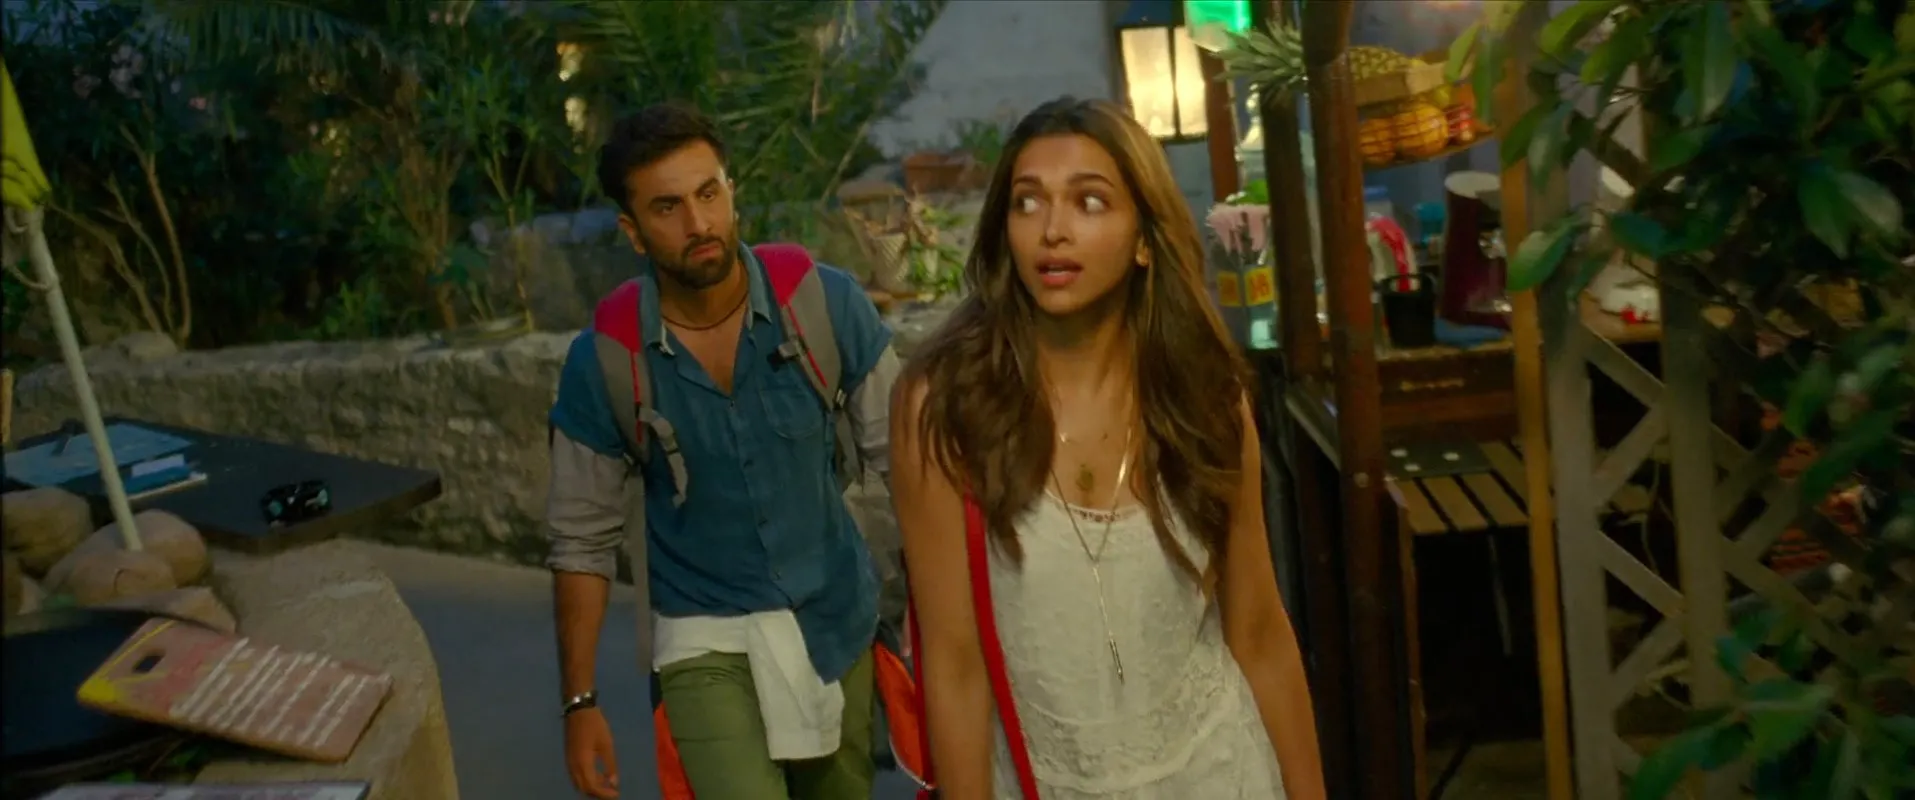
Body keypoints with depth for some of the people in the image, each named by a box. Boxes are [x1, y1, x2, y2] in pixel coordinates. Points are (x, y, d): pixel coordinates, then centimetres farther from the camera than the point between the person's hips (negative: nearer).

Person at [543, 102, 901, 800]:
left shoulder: (825, 302, -14)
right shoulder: (602, 360, -13)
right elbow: (583, 540, -2)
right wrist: (580, 701, -2)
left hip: (836, 618, 2)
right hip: (705, 635, -1)